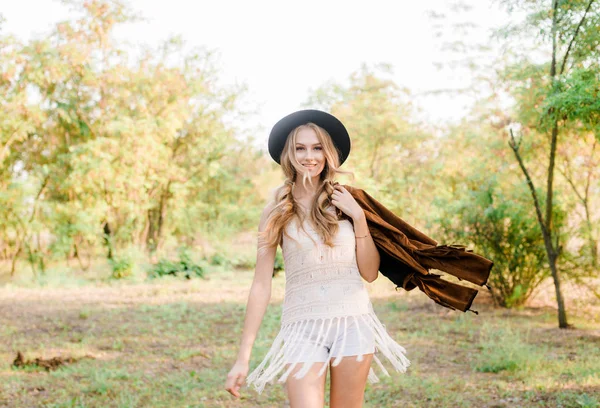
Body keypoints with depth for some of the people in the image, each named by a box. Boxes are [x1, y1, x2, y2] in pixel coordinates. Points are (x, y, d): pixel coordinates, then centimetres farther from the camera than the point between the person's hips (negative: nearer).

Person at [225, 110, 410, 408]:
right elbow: (261, 285, -1)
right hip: (304, 327, -2)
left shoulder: (346, 203, 6)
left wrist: (358, 218, -5)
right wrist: (243, 356, -4)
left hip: (354, 320, 2)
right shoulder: (277, 212, 1)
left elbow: (370, 273, 6)